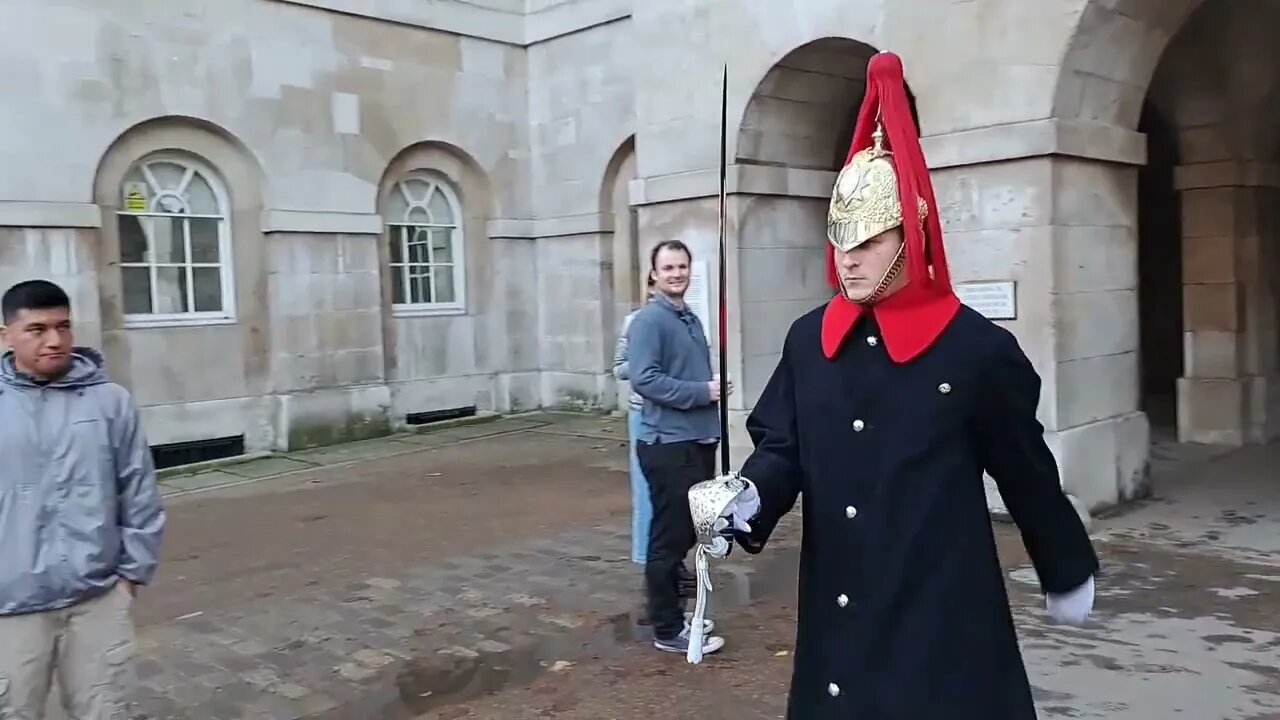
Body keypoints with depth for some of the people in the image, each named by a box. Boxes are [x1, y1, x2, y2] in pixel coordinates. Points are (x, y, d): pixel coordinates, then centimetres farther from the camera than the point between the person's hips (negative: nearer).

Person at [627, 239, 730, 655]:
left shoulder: (691, 319, 16)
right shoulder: (649, 321, -11)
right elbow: (644, 379, -21)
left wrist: (715, 388, 7)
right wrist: (702, 391, -18)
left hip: (698, 442, 9)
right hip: (669, 445, -9)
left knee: (688, 532, 16)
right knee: (670, 536, -2)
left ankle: (674, 612, 29)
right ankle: (667, 629, 8)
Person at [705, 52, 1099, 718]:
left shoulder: (976, 347, -9)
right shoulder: (807, 340, 3)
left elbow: (1027, 471, -1)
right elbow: (780, 447, 4)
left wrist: (1067, 574, 10)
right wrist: (749, 497, -18)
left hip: (941, 615, -4)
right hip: (837, 618, 4)